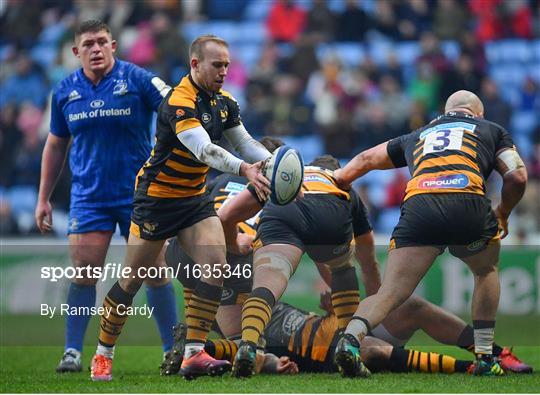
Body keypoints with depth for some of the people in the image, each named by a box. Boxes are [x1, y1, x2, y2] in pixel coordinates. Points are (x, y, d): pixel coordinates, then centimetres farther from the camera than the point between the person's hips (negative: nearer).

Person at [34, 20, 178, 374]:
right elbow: (56, 145, 14)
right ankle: (72, 351, 1)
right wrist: (44, 198, 13)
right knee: (82, 273, -6)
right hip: (88, 196, 2)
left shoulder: (137, 79, -7)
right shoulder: (65, 91, 4)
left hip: (140, 194, -2)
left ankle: (174, 350, 9)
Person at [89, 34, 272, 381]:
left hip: (195, 198, 7)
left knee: (215, 266, -13)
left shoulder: (224, 102, 1)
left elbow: (245, 142, 5)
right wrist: (244, 170, -50)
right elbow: (204, 150, -38)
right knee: (133, 280, 0)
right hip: (157, 197, -7)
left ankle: (194, 353, -11)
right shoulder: (179, 102, -25)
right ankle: (103, 354, 16)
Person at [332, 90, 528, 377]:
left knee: (390, 293, -1)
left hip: (417, 205, 1)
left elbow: (364, 160, 41)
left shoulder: (417, 136, 37)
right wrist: (503, 215, 33)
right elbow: (517, 176, 17)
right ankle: (485, 358, 23)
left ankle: (351, 337, -30)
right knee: (486, 272, 28)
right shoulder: (492, 130, 30)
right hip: (468, 203, -1)